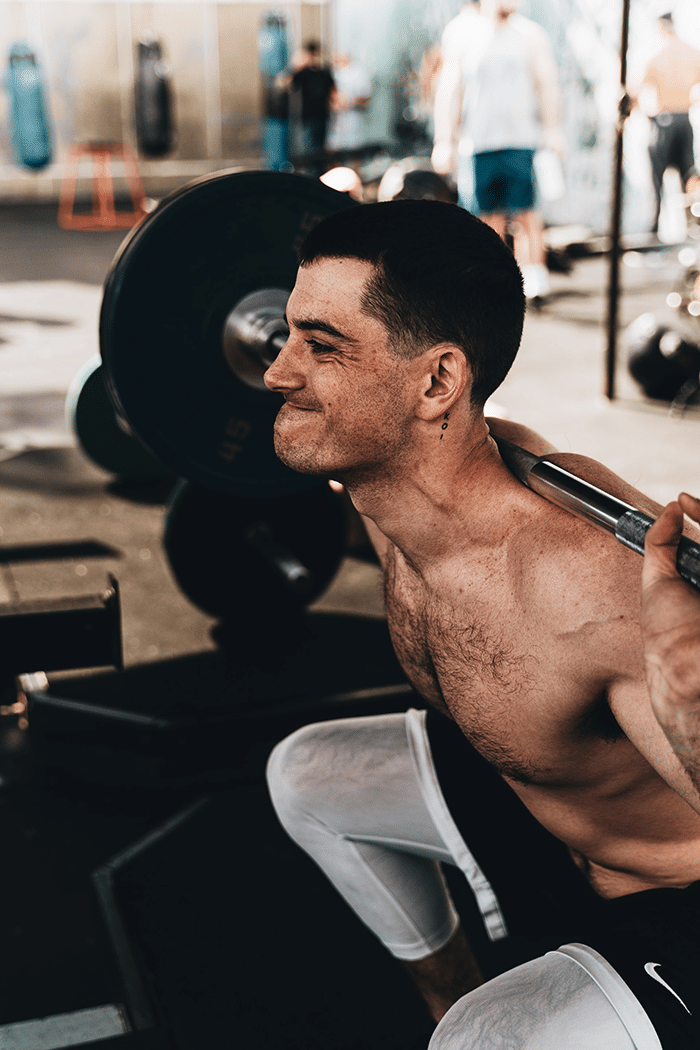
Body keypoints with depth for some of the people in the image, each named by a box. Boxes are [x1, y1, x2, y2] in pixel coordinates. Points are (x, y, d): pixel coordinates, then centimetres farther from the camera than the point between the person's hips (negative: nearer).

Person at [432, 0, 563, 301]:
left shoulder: (531, 34, 8)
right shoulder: (462, 39, 8)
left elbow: (548, 84, 9)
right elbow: (449, 92, 8)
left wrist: (552, 130, 1)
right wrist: (444, 141, 4)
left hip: (521, 140, -1)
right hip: (478, 140, 1)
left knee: (525, 214, -8)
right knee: (490, 217, 6)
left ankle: (534, 276, -3)